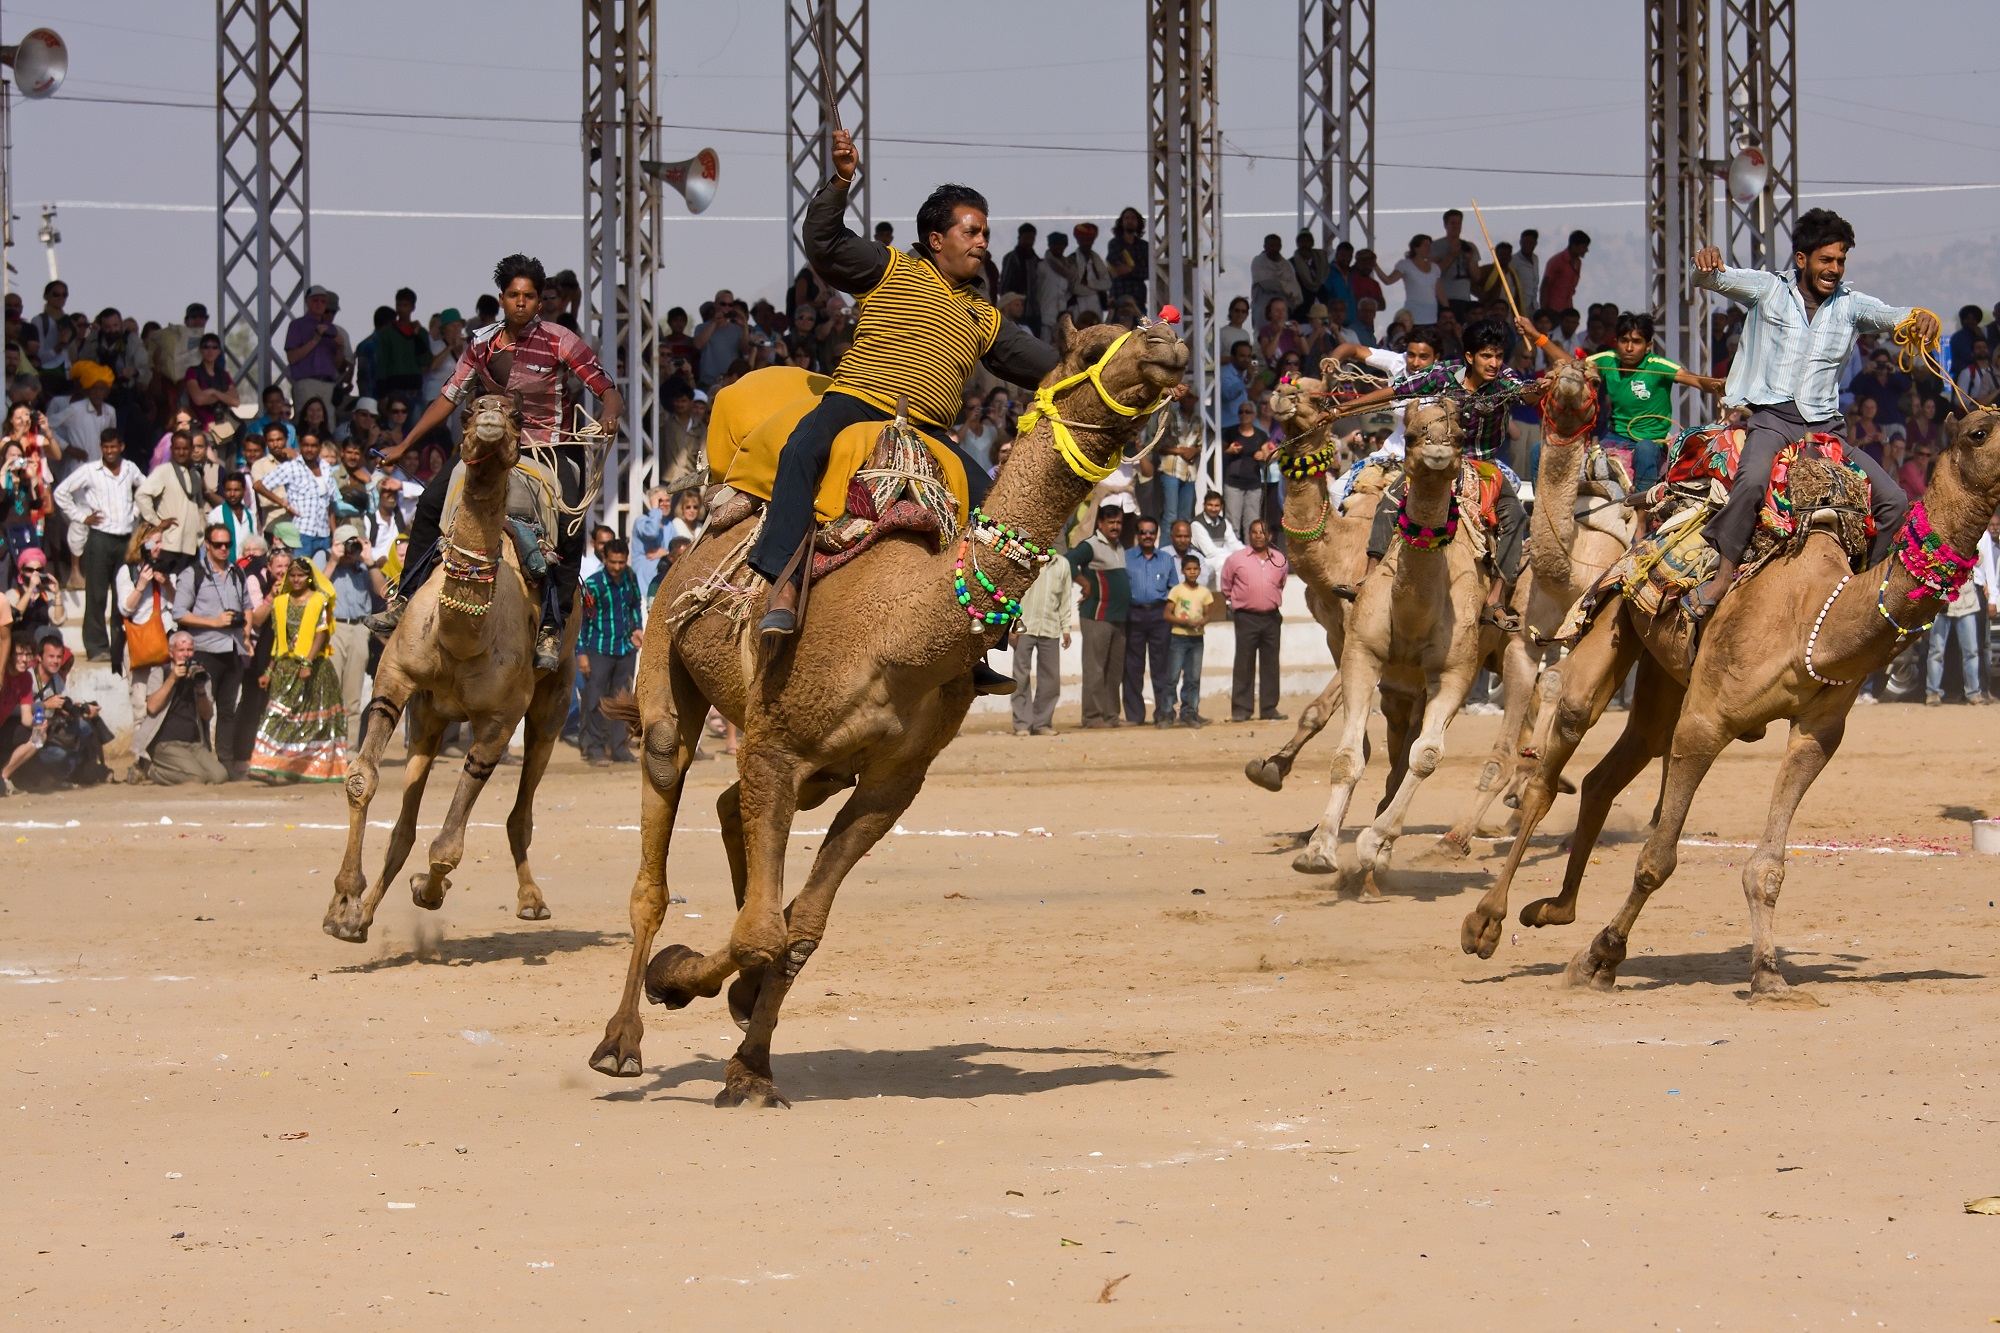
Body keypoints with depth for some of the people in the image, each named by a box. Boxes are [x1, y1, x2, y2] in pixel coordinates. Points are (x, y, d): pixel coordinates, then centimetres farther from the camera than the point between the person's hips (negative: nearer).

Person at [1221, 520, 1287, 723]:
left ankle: (1269, 708, 10)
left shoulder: (1280, 560, 7)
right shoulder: (1236, 559, -2)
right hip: (1246, 617, -3)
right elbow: (1226, 586, 10)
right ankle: (1240, 709, -1)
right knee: (1244, 664, -4)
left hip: (1271, 617, 3)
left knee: (1270, 665, 5)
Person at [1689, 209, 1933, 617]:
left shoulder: (1851, 305, 9)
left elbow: (1889, 316, -8)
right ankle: (1725, 572, -29)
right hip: (1771, 416, -4)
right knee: (1753, 479, -36)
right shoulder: (1768, 290, 4)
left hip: (1825, 425, 4)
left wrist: (1919, 318, -33)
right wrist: (1707, 265, -32)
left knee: (1893, 500, -8)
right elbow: (1715, 279, -6)